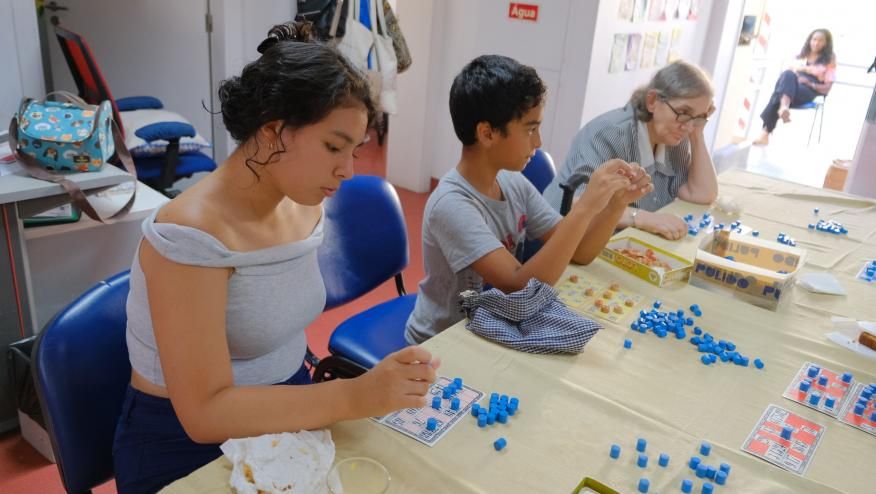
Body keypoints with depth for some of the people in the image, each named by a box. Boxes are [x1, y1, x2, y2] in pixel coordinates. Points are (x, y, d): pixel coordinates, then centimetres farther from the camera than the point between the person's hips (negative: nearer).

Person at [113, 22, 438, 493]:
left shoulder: (304, 209, -2)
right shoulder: (191, 234, -24)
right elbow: (205, 412, -25)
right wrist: (355, 397, -32)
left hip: (284, 415, 7)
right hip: (190, 447, -6)